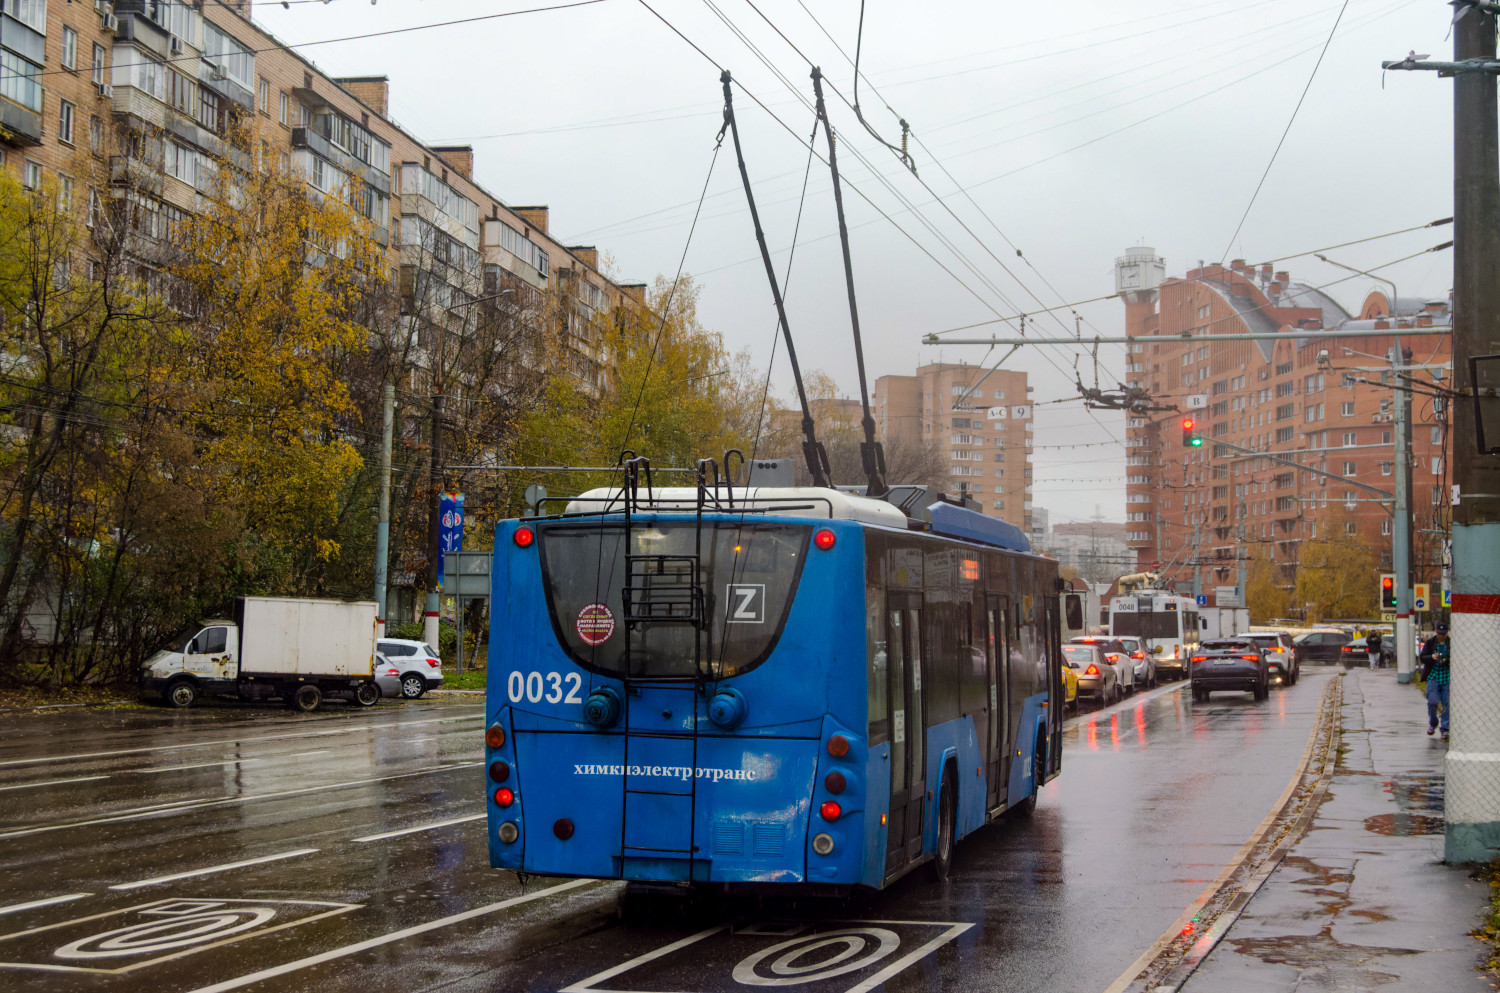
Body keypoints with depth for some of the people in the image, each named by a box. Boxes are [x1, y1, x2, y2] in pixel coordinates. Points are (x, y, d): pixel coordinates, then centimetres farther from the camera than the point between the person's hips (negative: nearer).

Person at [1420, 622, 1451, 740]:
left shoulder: (1451, 643, 2)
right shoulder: (1430, 642, 5)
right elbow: (1422, 657, 3)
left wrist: (1446, 660, -19)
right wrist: (1431, 657, -17)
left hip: (1447, 677, 0)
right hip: (1433, 676, 0)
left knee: (1447, 704, -1)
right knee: (1432, 701, -10)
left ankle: (1445, 729, 9)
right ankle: (1432, 724, 16)